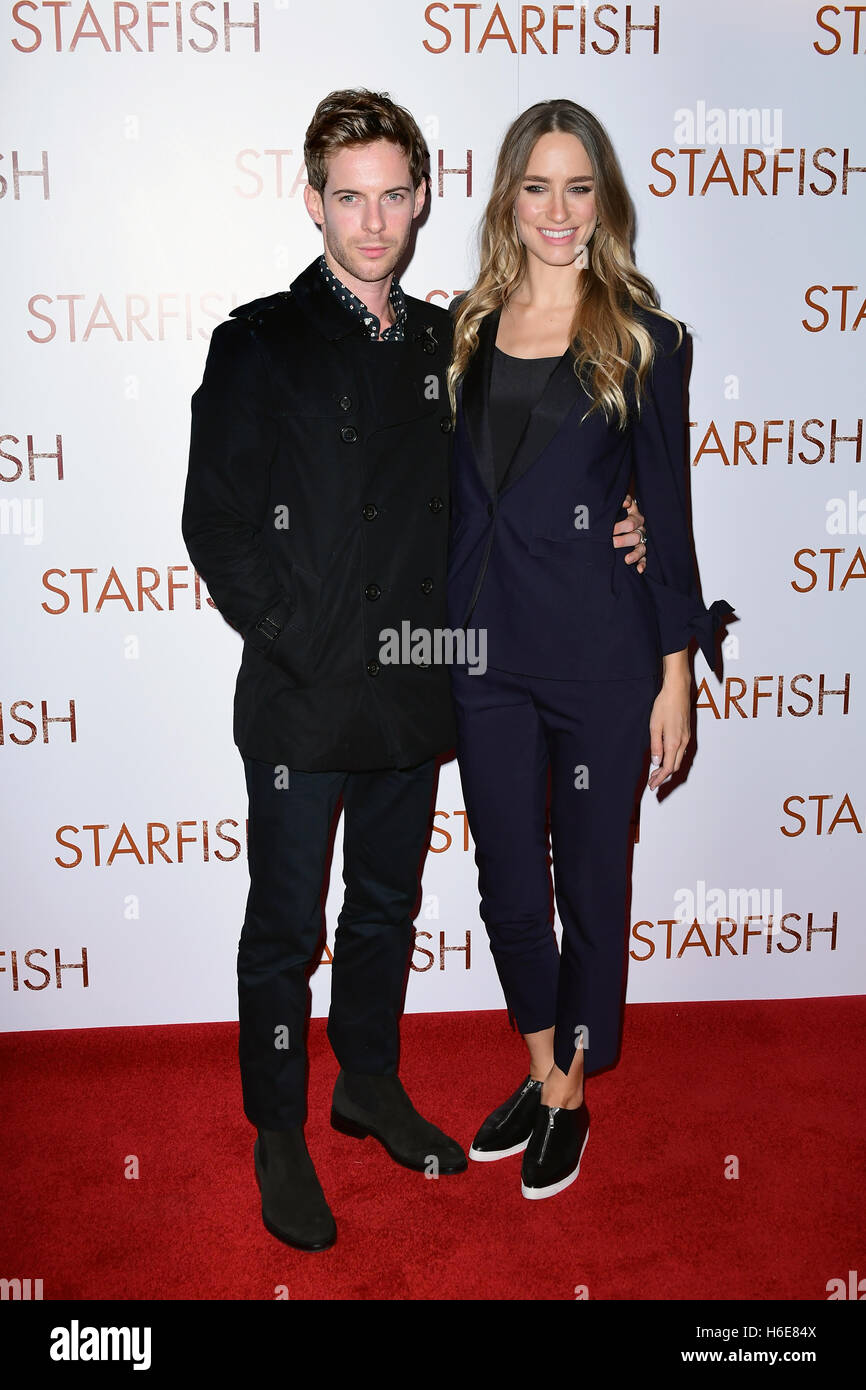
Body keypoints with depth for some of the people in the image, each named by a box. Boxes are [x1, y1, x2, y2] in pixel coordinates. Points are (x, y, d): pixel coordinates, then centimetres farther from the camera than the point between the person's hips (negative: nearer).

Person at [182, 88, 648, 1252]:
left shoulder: (443, 343, 10)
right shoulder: (260, 344, -4)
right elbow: (216, 527, -8)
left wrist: (603, 535, 5)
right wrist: (305, 648, -11)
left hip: (413, 695, 5)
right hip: (302, 701, -4)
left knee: (388, 905, 18)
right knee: (286, 928, 6)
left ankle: (371, 1086, 39)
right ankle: (280, 1141, 24)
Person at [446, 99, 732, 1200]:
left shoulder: (643, 338, -1)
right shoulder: (465, 329, 7)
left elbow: (666, 511, -1)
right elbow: (450, 495, 10)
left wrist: (676, 674, -4)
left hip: (600, 651, -3)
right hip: (484, 648, 3)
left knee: (589, 875, 10)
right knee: (506, 879, 12)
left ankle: (571, 1094, 31)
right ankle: (540, 1071, 35)